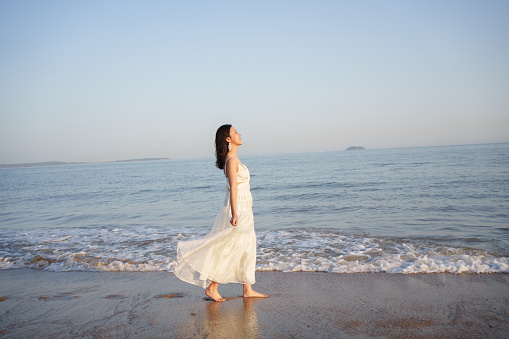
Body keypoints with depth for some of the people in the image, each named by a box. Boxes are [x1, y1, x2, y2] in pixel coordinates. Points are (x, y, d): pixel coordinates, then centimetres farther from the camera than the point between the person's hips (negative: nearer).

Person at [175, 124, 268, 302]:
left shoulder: (234, 159, 13)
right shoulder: (231, 160, -16)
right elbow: (233, 187, -23)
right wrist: (234, 213, -26)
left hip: (243, 209, 10)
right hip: (237, 209, -10)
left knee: (247, 249, 12)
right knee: (230, 250, -2)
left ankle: (247, 289, 19)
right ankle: (211, 287, 10)